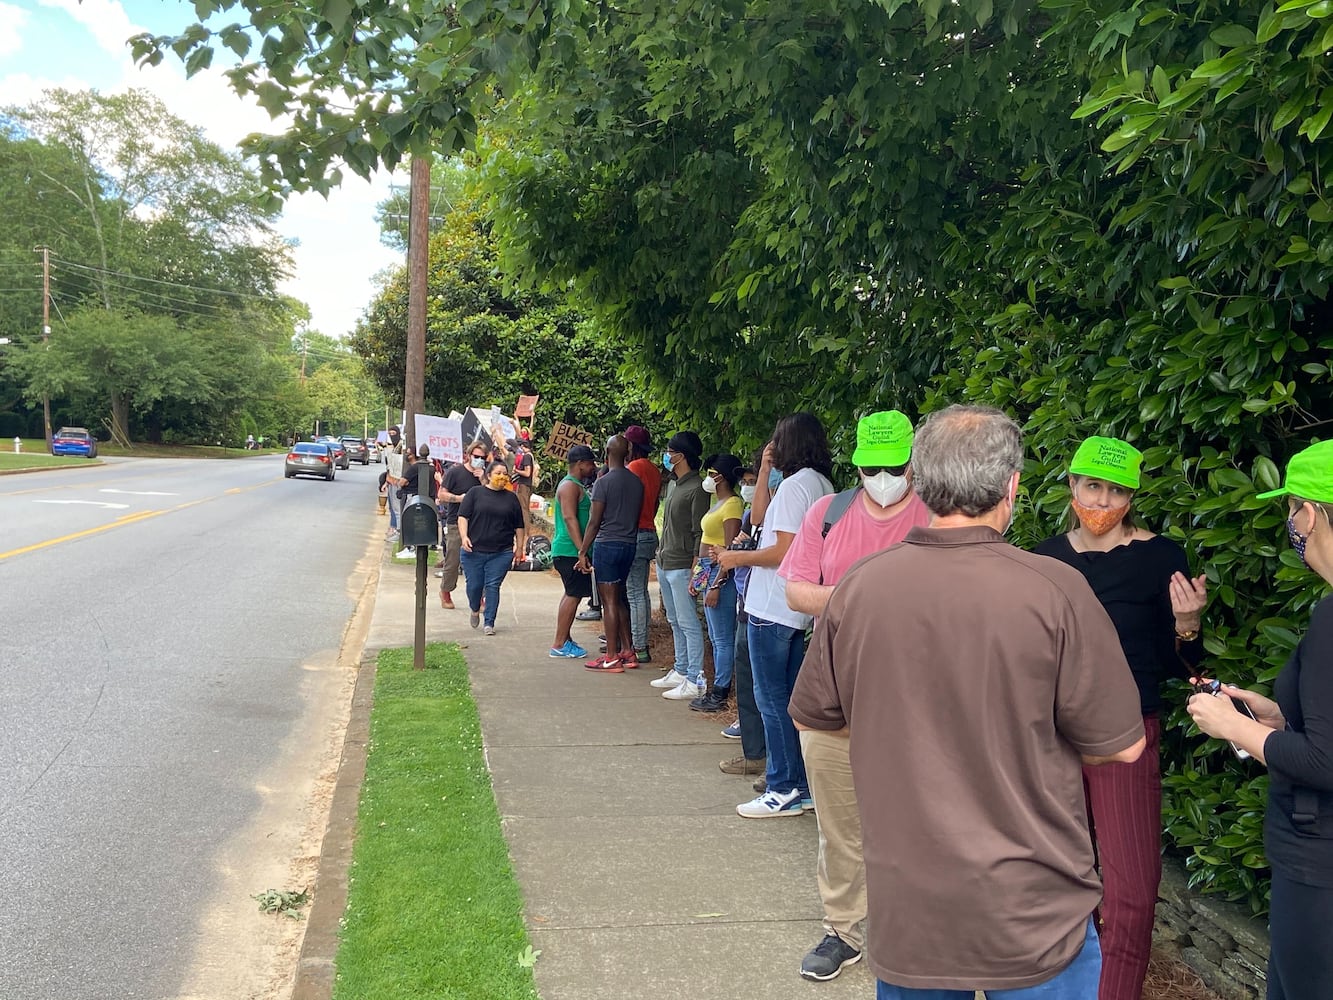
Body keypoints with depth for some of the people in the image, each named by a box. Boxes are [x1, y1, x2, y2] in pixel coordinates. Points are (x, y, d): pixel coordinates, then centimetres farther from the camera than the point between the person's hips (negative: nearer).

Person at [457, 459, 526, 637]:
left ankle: (489, 623, 4)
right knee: (474, 585, 4)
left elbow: (519, 526, 13)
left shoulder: (511, 498, 10)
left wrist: (519, 547, 9)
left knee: (493, 586, -3)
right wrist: (464, 536, -14)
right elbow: (463, 516, 0)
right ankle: (475, 610, 34)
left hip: (501, 553, 1)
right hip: (474, 551, -1)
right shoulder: (475, 493, 4)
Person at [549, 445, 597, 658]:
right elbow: (569, 518, -22)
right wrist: (582, 550, -27)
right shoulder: (570, 486, -13)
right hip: (570, 550, -11)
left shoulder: (576, 485, 20)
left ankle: (564, 640, 20)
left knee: (571, 595, 14)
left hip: (571, 551, 11)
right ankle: (559, 645, -7)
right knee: (574, 595, -9)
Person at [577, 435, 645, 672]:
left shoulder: (603, 482, -12)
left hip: (607, 545, -7)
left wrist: (583, 552, -6)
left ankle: (612, 658, 0)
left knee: (610, 602, -3)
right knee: (620, 599, 16)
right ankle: (627, 652, 17)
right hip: (629, 545, 7)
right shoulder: (637, 482, 7)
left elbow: (594, 522, -11)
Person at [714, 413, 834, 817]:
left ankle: (784, 789, 4)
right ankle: (801, 784, 23)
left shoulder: (794, 485, -16)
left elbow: (783, 552, -19)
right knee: (790, 696, 16)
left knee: (772, 698, -1)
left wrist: (737, 558, -8)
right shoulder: (825, 486, 12)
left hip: (773, 608, -9)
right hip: (799, 608, 9)